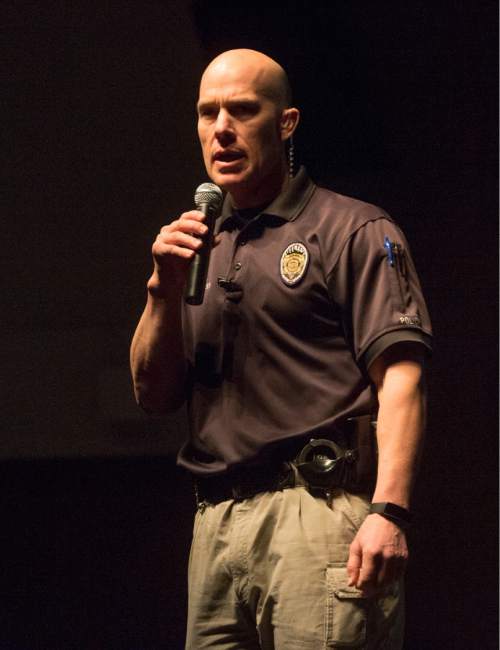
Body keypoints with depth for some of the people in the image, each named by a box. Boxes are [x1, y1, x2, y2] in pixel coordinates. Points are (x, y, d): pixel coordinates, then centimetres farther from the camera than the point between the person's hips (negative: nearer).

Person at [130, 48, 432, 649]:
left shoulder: (354, 231, 3)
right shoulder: (202, 249, 22)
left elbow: (400, 378, -7)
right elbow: (154, 393, 19)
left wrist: (389, 513, -20)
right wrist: (164, 289, 2)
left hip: (318, 508, -6)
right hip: (216, 525, 6)